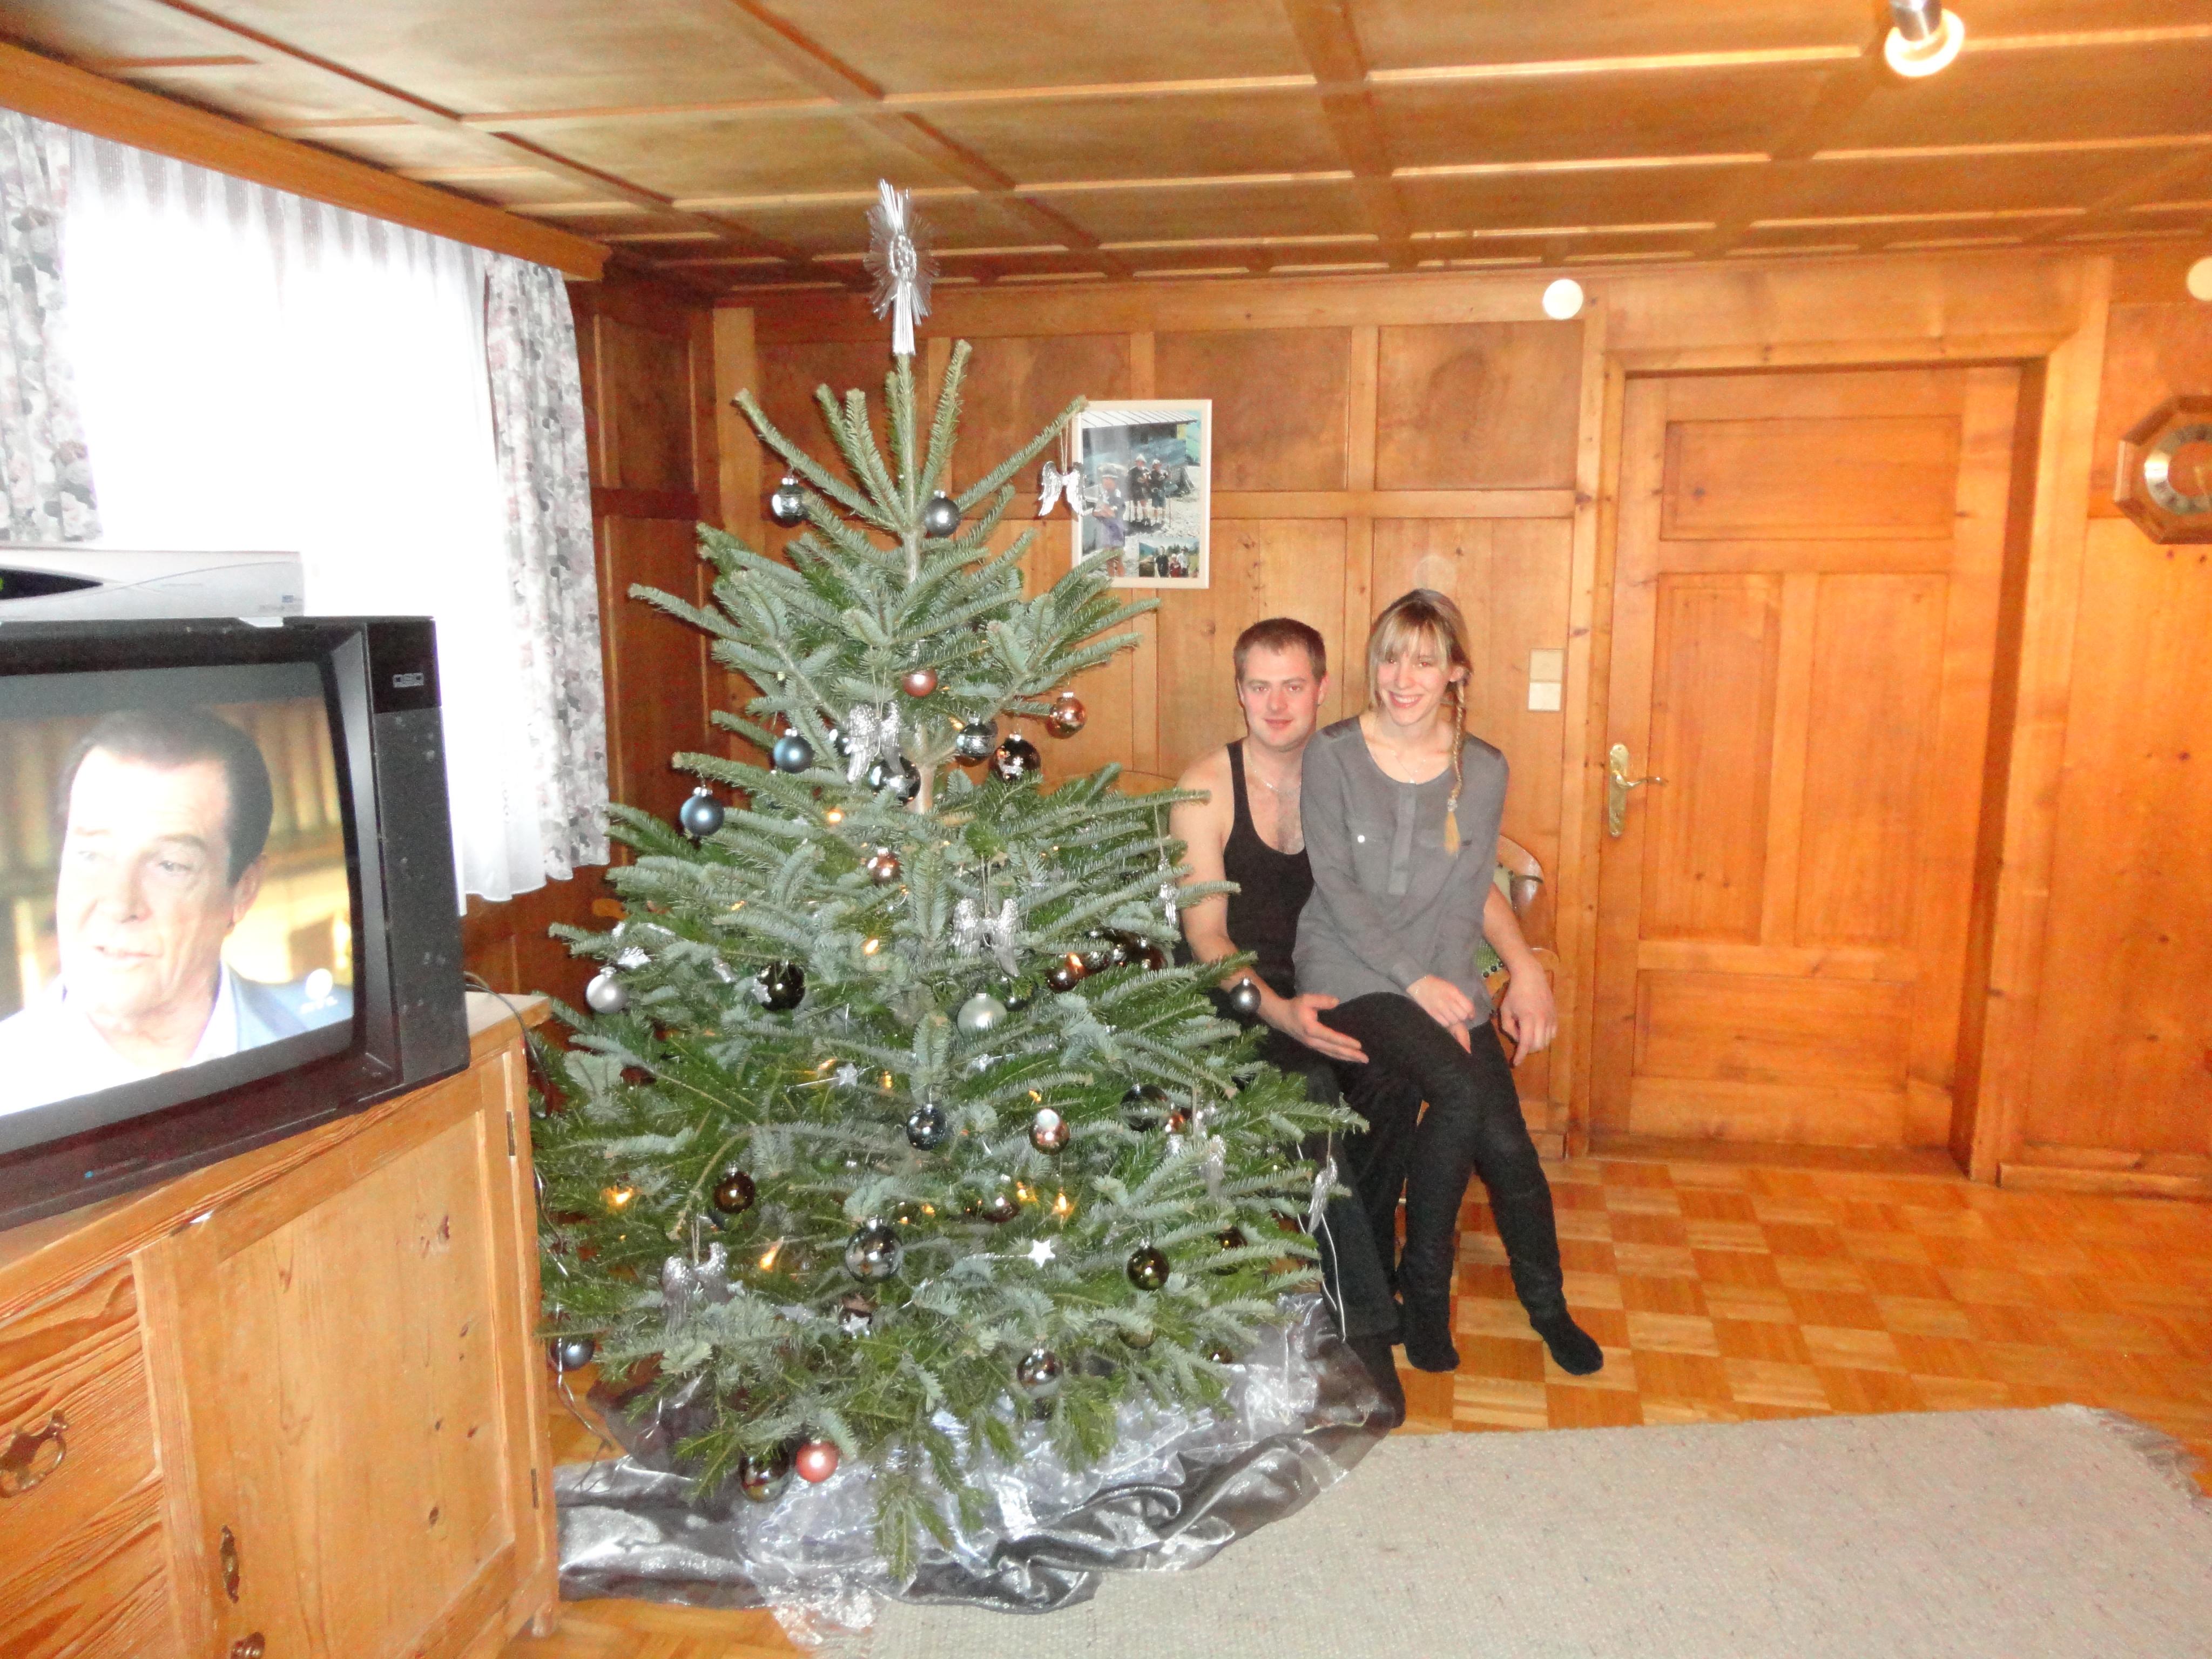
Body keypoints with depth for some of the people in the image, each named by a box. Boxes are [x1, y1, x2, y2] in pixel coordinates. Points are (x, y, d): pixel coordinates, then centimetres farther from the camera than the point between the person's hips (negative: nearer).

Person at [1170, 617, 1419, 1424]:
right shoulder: (1207, 789, -4)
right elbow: (1206, 935, -9)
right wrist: (1281, 1012, -26)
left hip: (1330, 989, 3)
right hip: (1240, 996, -3)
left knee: (1401, 1075, -29)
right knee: (1309, 1095, -33)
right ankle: (1362, 1328, -25)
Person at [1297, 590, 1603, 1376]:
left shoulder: (1483, 771, 5)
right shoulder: (1332, 755, -4)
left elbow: (1472, 890, 10)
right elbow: (1336, 888, -8)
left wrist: (1526, 965, -5)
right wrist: (1416, 981, -14)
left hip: (1442, 976, 3)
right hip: (1349, 972, -3)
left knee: (1504, 1137, -14)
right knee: (1463, 1088, -27)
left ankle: (1548, 1307, 14)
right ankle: (1426, 1281, -5)